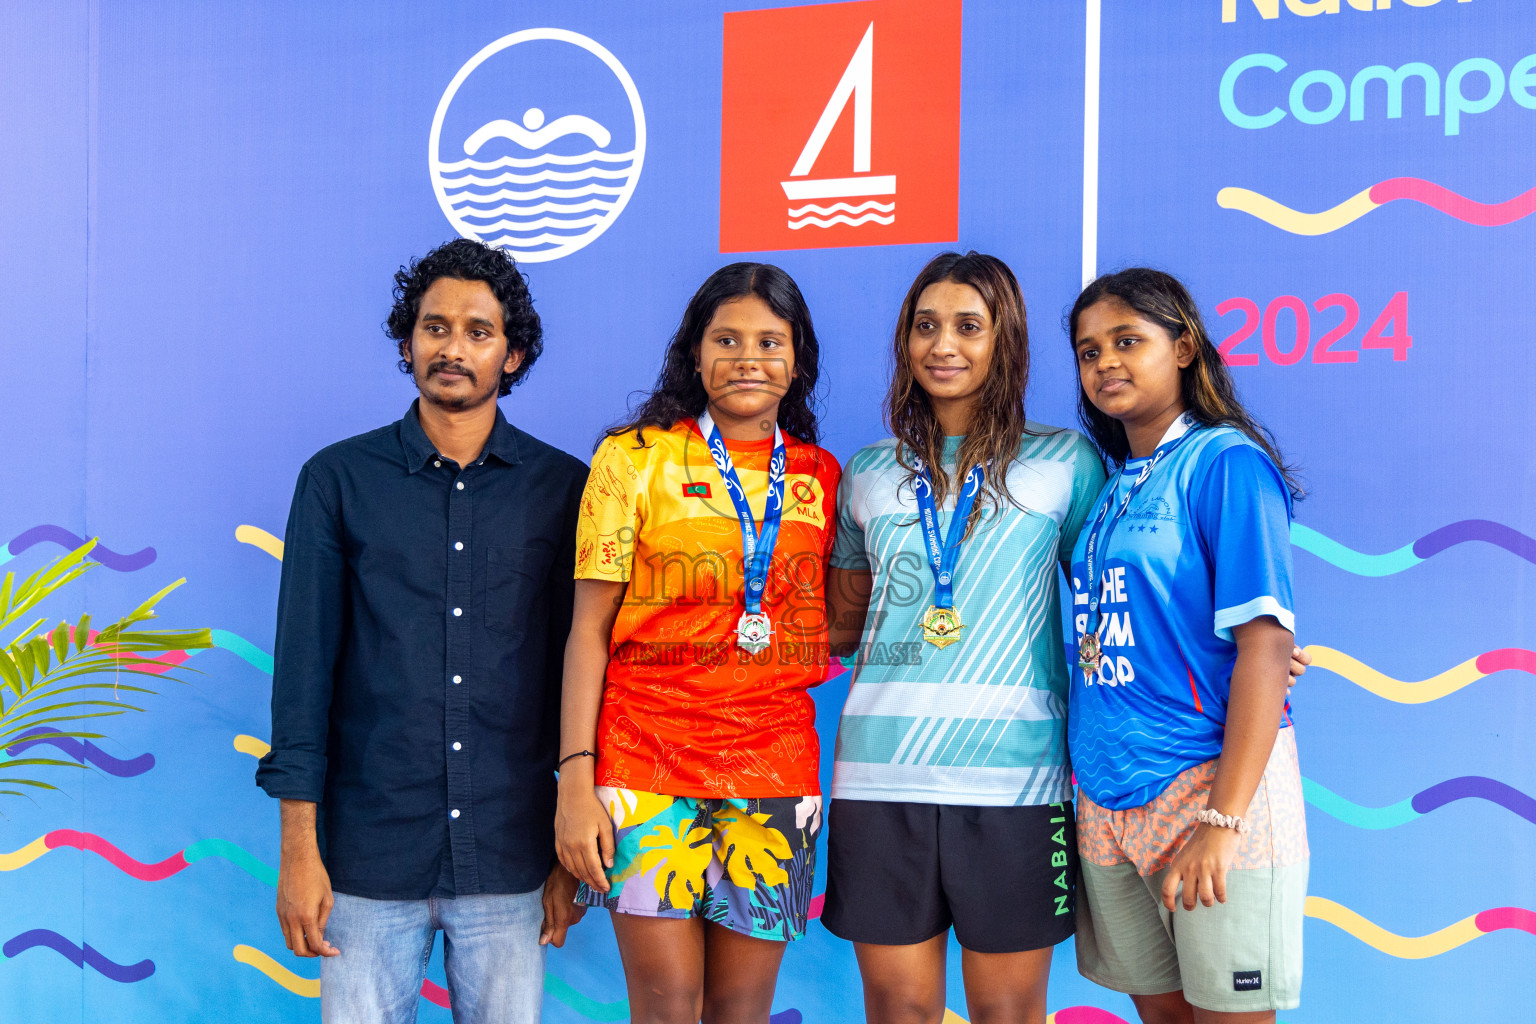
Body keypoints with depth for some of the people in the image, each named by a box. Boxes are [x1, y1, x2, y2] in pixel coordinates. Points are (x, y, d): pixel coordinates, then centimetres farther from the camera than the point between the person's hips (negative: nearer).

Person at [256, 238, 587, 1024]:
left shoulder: (562, 489, 3)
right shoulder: (338, 480, 2)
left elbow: (577, 672, 5)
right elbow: (304, 666, 1)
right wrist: (298, 847, -3)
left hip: (510, 860, 1)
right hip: (369, 852, 0)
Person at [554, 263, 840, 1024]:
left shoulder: (821, 477, 11)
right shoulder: (636, 458, 1)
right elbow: (590, 627, -2)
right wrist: (575, 778, -8)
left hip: (776, 765, 3)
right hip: (648, 760, -3)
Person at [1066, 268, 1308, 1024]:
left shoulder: (1226, 463, -8)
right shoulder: (1110, 483, 13)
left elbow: (1265, 642, -16)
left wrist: (1223, 818, -22)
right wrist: (1090, 778, 8)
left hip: (1210, 784, -6)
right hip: (1107, 798, 7)